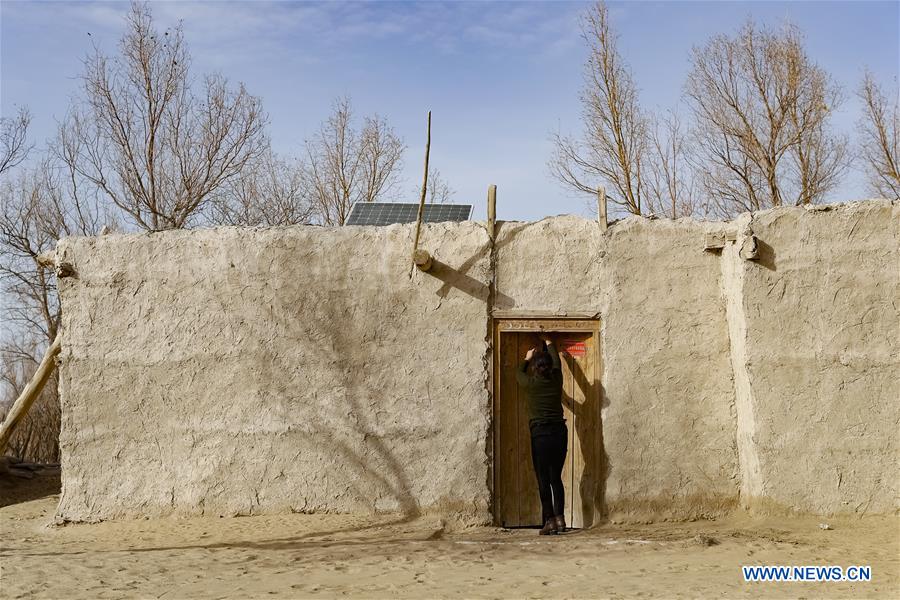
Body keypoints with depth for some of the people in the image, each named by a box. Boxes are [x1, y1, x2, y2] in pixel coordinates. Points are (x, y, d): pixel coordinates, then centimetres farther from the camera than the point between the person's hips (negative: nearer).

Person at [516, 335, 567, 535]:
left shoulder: (531, 384, -5)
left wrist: (527, 359, 36)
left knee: (544, 479, 0)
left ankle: (550, 521, -2)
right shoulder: (557, 380, 4)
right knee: (556, 478, 11)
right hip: (560, 431, 4)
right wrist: (549, 343, 42)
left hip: (541, 434, -4)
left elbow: (519, 374, 19)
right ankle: (560, 518, 10)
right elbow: (557, 362, 25)